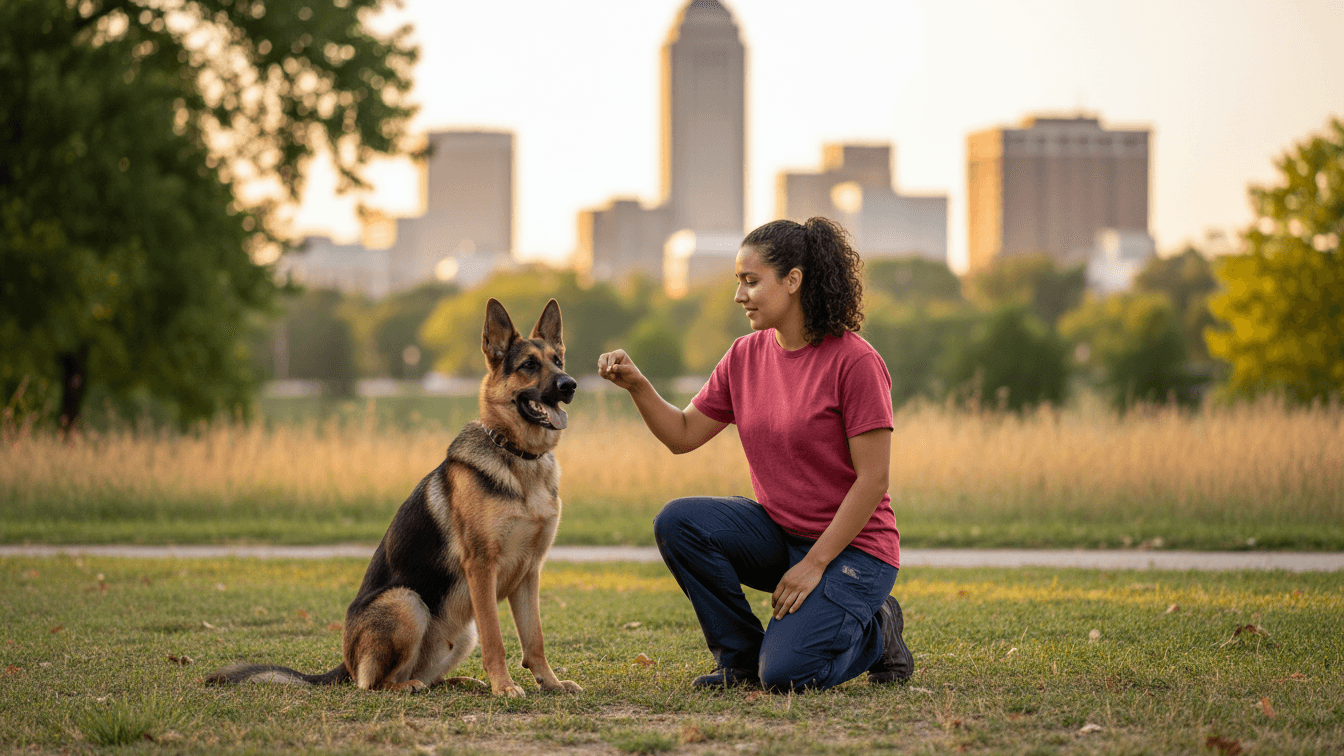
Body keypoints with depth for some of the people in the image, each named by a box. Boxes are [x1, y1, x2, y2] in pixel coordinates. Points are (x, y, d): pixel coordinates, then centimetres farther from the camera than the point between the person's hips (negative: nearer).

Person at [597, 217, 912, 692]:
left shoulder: (855, 362, -16)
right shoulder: (746, 356, 3)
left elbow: (873, 479, -17)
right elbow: (683, 435, 7)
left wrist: (814, 564, -19)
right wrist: (637, 386, -11)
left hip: (851, 545, -6)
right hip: (777, 532, 6)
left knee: (785, 674, -24)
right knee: (677, 523, -19)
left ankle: (873, 631, 8)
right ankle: (741, 656, 0)